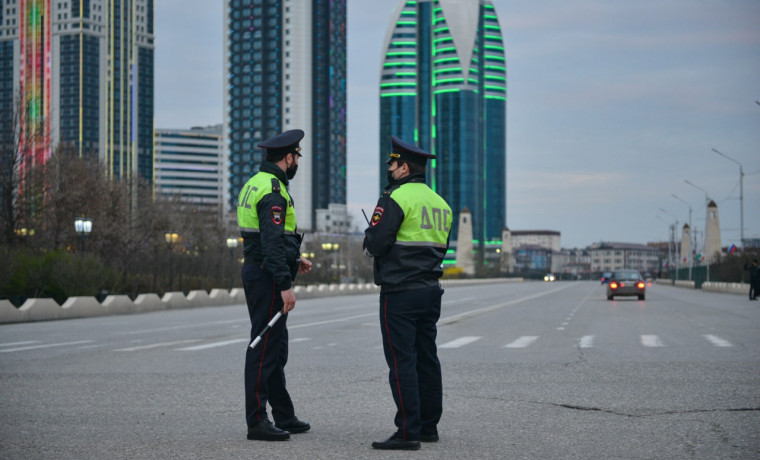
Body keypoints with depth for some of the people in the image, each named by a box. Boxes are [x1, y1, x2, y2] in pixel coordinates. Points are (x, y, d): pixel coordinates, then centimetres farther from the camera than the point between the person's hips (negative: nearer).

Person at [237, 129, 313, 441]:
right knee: (264, 348, -7)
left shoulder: (255, 183, 16)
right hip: (267, 277, -11)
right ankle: (257, 422, -3)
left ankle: (284, 417, 23)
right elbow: (272, 242, -25)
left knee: (276, 348, 16)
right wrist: (285, 285, -25)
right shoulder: (273, 190, -17)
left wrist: (293, 261, 23)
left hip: (256, 271, 11)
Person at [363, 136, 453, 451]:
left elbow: (375, 244, -15)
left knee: (401, 361, -7)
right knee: (427, 359, 13)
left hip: (400, 292, -8)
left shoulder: (396, 198, -11)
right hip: (431, 290, 8)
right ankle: (429, 426, 20)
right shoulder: (440, 203, 14)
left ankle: (408, 432, -9)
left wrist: (369, 235, 6)